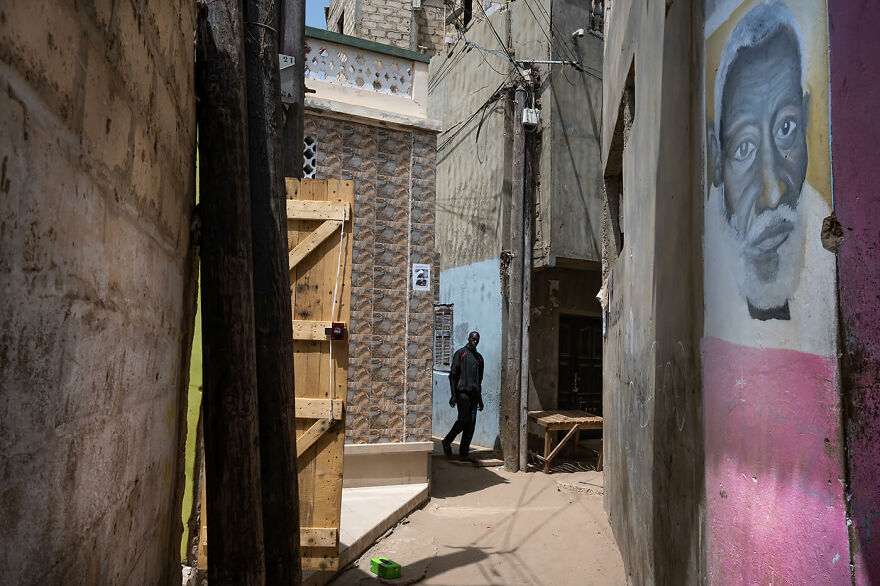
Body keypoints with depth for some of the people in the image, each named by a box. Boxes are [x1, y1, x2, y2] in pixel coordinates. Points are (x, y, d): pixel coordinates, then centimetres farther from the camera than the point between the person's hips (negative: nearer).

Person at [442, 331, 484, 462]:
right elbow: (453, 375, -4)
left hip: (474, 394, 6)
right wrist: (453, 395, -12)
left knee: (471, 424, 1)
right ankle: (447, 441, 10)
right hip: (462, 392, -6)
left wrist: (480, 399, 20)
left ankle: (464, 452, 6)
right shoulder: (460, 353, 1)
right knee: (463, 420, -12)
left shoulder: (479, 357, 19)